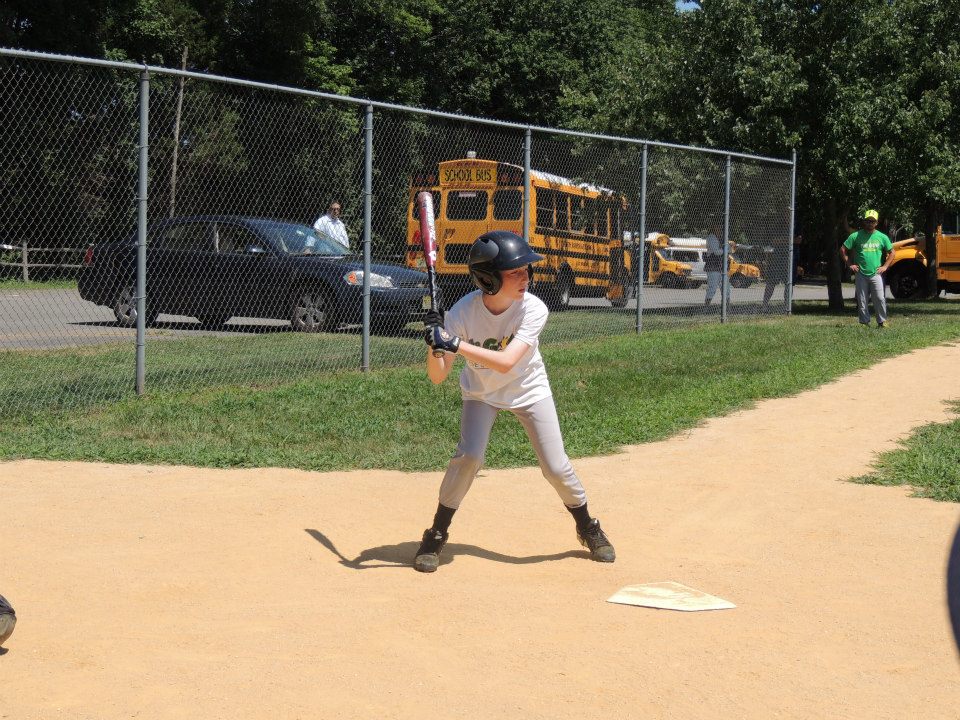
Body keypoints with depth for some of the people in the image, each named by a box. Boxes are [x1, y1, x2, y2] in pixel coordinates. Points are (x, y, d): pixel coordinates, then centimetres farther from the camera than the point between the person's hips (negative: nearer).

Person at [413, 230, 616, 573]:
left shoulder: (533, 309, -29)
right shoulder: (462, 313, -27)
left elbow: (506, 362, -40)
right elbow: (437, 377, -26)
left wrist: (456, 345, -49)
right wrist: (436, 347, -47)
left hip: (528, 390, 0)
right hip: (481, 393, 0)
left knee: (557, 468, -4)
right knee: (469, 456, -21)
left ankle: (589, 530, 22)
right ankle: (436, 535, -3)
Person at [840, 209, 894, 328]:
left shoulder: (882, 237, 4)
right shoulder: (856, 236, 0)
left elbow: (891, 252, 13)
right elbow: (843, 250, 5)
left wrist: (885, 266, 4)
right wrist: (849, 264, 1)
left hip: (876, 273, 0)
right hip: (860, 274, 0)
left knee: (880, 299, -4)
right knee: (862, 300, 3)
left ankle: (882, 321, 8)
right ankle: (864, 322, 12)